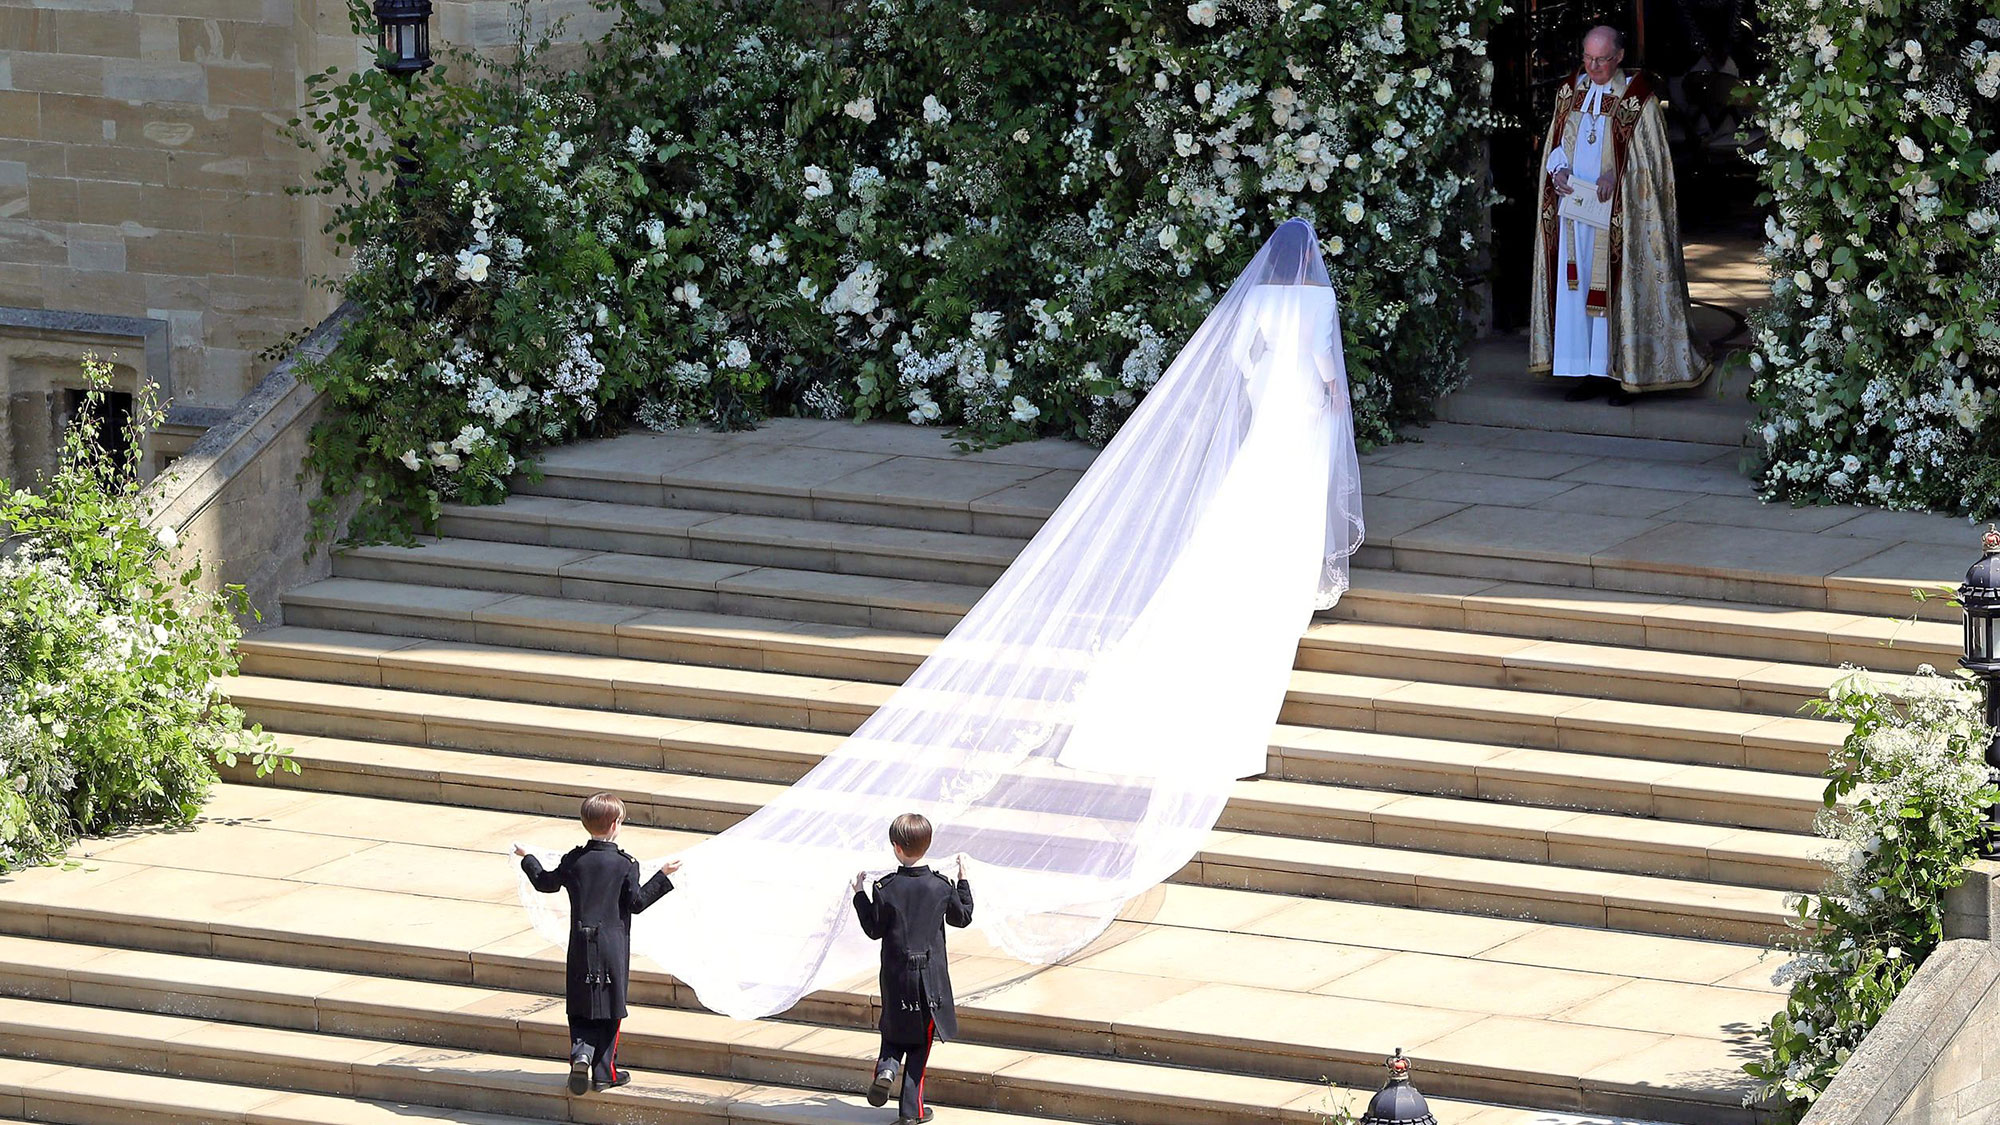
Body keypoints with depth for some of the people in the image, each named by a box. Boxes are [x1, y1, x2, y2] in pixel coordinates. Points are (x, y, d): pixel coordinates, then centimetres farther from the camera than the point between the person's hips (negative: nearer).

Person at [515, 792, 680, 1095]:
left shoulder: (574, 860, 0)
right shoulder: (625, 864, -10)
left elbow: (546, 883, 14)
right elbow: (637, 902, -7)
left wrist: (527, 859, 31)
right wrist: (663, 877, 0)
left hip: (581, 945, 2)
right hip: (613, 945, -2)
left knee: (580, 1007, 11)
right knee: (610, 1008, 6)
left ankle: (581, 1052, -15)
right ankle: (604, 1072, 9)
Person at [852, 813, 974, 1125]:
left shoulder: (886, 889, -12)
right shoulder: (941, 887, -8)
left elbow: (874, 930, -3)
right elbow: (962, 918, 8)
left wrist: (860, 896, 7)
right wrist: (963, 882, 19)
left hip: (895, 975, 0)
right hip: (930, 976, 0)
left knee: (894, 1029, 21)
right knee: (920, 1041, 9)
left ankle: (886, 1068, -10)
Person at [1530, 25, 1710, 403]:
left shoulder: (1638, 98, -5)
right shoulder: (1570, 92, 10)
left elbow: (1649, 157, -5)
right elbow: (1555, 144, 13)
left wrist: (1616, 174, -20)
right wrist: (1559, 170, -8)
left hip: (1618, 212, -4)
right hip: (1574, 207, 4)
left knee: (1618, 286, -4)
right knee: (1576, 286, 3)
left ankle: (1620, 373, 0)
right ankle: (1588, 371, 7)